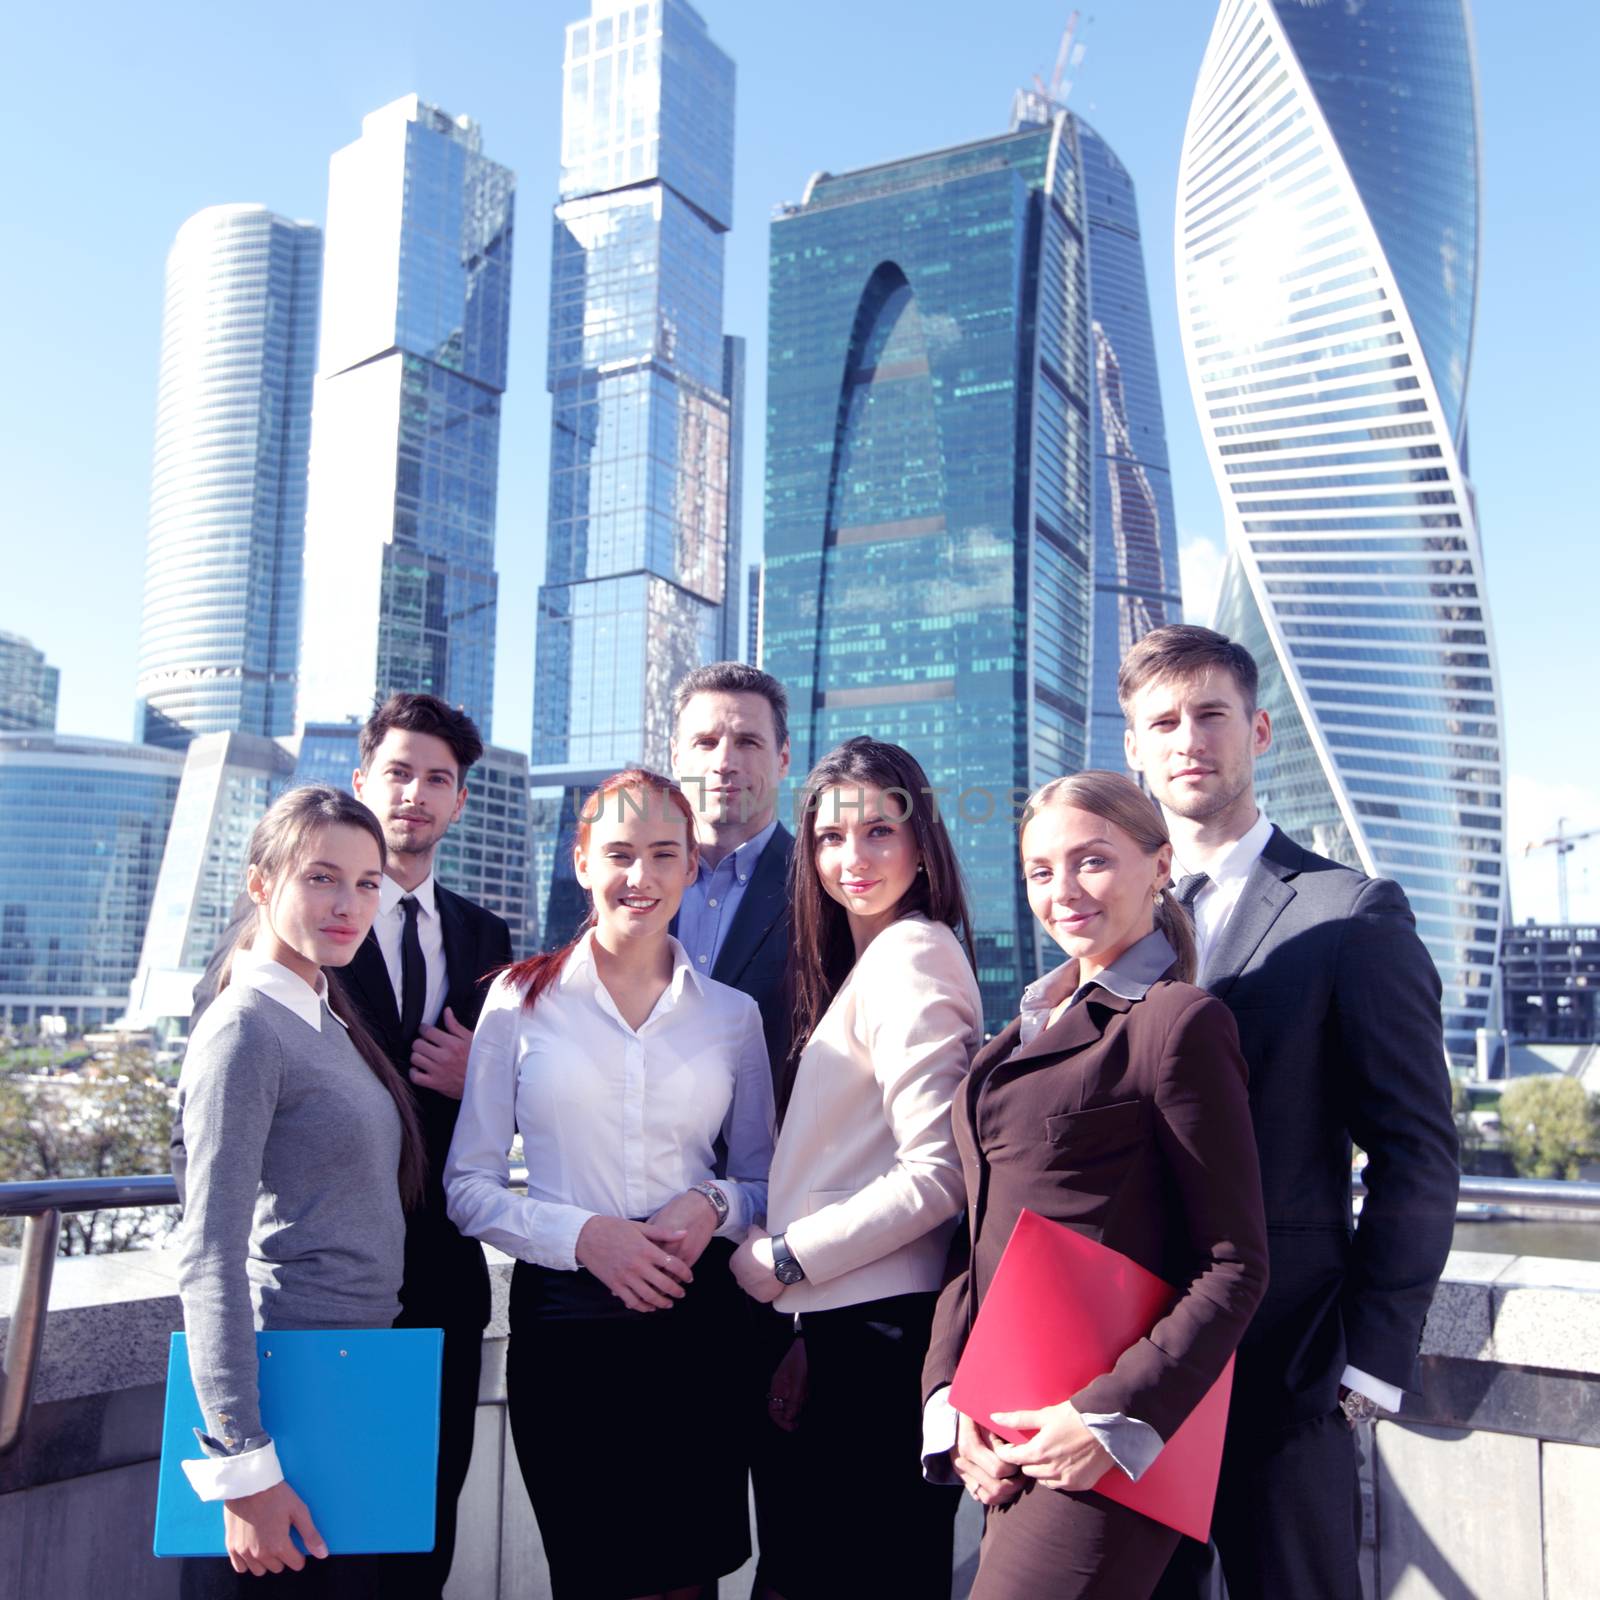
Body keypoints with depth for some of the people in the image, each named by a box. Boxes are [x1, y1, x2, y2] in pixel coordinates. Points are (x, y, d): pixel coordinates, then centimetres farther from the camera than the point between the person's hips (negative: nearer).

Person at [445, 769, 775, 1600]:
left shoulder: (731, 1013, 6)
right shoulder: (521, 997, 1)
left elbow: (763, 1182, 13)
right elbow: (469, 1187, 1)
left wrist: (714, 1205, -8)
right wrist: (583, 1233, -14)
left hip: (695, 1321, 2)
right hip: (562, 1323, -1)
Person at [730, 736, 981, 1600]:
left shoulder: (911, 956, -14)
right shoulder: (872, 960, 16)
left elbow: (938, 1174, -20)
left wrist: (787, 1259, -12)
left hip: (879, 1319, -9)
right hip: (850, 1316, 9)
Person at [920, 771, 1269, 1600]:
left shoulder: (1177, 1020, -10)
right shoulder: (1031, 1026, 13)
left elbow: (1233, 1267, -11)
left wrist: (1115, 1417, -16)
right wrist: (946, 1401, 2)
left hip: (1096, 1443, -7)